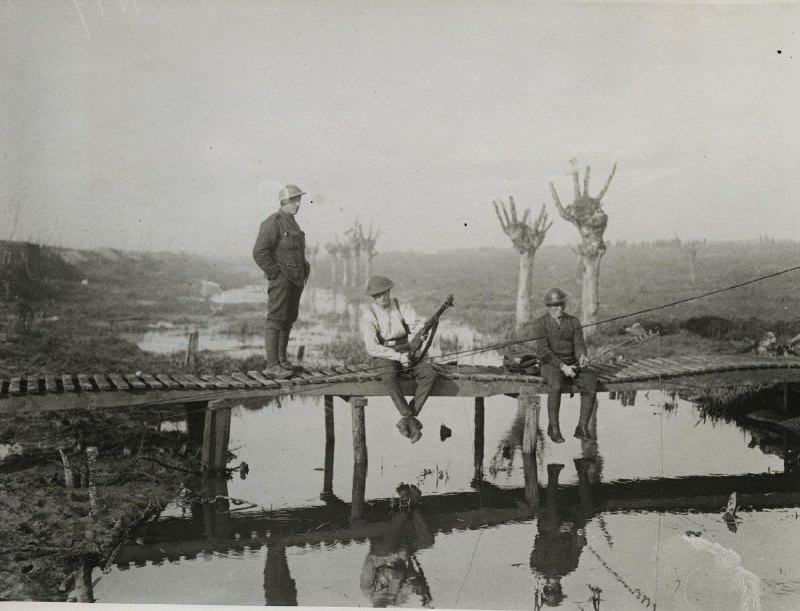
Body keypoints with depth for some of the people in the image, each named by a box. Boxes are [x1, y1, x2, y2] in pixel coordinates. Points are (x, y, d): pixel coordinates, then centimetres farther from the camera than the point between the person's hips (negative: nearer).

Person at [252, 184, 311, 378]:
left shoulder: (293, 224, 16)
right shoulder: (273, 222, -12)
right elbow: (259, 252, -19)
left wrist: (302, 274, 18)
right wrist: (275, 273, -17)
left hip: (296, 280, 9)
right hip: (281, 280, -9)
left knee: (288, 320, 12)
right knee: (276, 320, -9)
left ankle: (282, 359, 21)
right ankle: (272, 365, -9)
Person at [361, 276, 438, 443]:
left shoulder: (402, 307, 4)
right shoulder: (369, 315, -7)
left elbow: (417, 324, -8)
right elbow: (372, 347, -14)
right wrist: (398, 356, -22)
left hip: (407, 352, 4)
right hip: (383, 356, -4)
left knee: (429, 374, -24)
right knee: (390, 377, -38)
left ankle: (406, 420, -22)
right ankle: (412, 421, -34)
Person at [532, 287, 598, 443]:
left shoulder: (574, 322, 8)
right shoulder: (540, 323, -4)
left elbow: (579, 345, -2)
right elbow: (543, 351, -14)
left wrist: (582, 356, -27)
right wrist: (563, 366, -25)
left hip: (572, 366, 4)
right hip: (551, 366, -4)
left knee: (590, 383, -26)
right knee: (556, 384, -38)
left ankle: (582, 428, -20)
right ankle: (554, 428, -26)